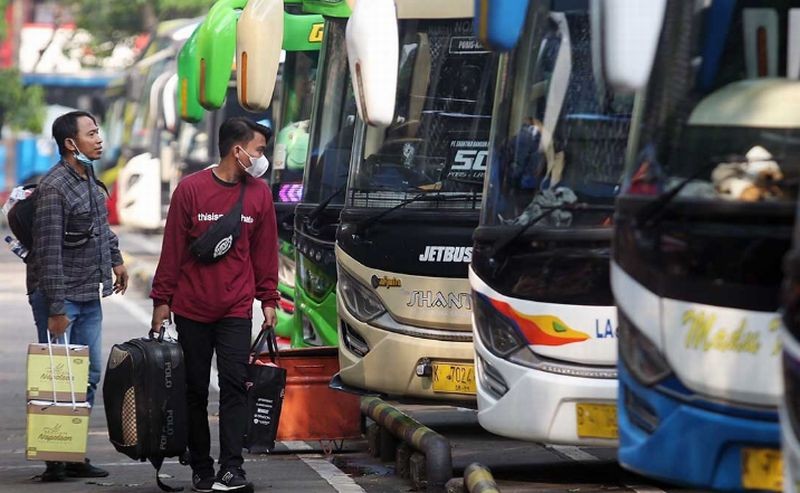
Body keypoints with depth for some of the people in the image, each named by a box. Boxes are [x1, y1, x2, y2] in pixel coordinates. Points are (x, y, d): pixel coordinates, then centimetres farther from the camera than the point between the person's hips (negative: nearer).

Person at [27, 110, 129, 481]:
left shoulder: (89, 178, 9)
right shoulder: (53, 188, -18)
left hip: (90, 297, 9)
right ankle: (53, 460, 0)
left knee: (89, 375, 10)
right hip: (60, 297, -9)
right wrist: (56, 309, -21)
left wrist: (115, 259, 26)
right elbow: (49, 253, -20)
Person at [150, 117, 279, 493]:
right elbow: (173, 247, -2)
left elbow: (265, 250, 10)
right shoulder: (191, 189, -6)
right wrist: (161, 299, 0)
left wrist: (268, 299, 9)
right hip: (191, 309, -1)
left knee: (234, 384, -11)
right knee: (195, 390, 6)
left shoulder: (259, 194, 3)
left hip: (236, 310, 1)